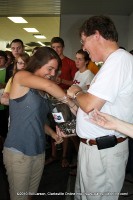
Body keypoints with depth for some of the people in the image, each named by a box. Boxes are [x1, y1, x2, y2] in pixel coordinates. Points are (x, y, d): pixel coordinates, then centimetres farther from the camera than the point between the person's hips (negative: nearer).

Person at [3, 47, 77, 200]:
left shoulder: (41, 90, 12)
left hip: (39, 150, 7)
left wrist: (52, 133, 4)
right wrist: (73, 105, -22)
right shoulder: (20, 76, -11)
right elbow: (48, 85, -30)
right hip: (18, 152, -7)